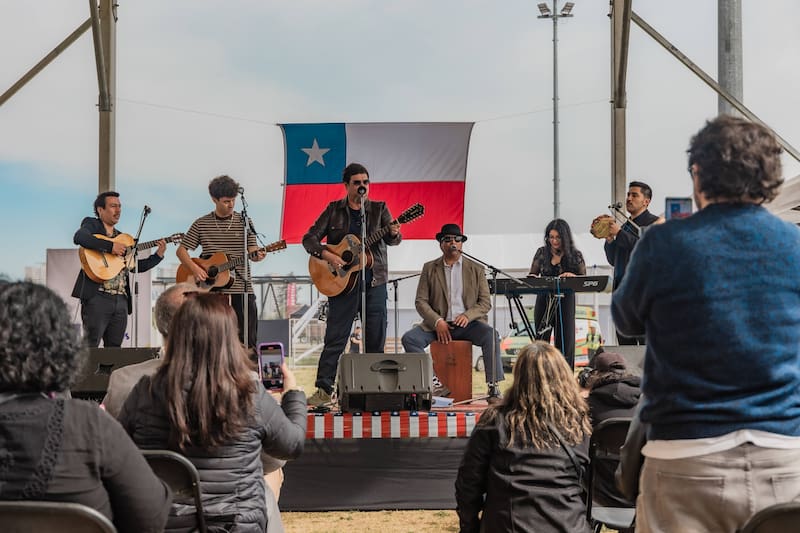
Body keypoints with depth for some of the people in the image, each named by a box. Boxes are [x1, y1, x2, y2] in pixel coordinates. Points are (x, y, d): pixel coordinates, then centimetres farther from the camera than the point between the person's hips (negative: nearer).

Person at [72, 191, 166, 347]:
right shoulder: (91, 225, 5)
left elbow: (136, 266, 25)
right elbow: (79, 237, -18)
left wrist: (158, 255, 13)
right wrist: (110, 246, -21)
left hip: (121, 299, 7)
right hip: (97, 297, -7)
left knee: (114, 348, 6)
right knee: (90, 347, -8)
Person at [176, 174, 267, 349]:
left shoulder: (244, 222, 7)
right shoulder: (201, 224, 6)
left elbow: (252, 252, 3)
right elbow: (181, 250, 7)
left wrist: (257, 255, -21)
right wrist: (194, 268, -10)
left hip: (241, 290, 0)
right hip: (211, 290, 0)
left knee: (248, 341, -2)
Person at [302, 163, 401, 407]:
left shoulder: (379, 209, 8)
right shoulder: (334, 210, 6)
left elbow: (392, 240, -4)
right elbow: (309, 238, 4)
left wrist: (394, 233, -28)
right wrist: (327, 255, -14)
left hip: (374, 281, 2)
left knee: (376, 340, 4)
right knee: (334, 339, -2)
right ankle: (323, 389, 2)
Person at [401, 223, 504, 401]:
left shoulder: (476, 269, 10)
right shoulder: (429, 268, 10)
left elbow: (485, 302, 5)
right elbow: (420, 301, 4)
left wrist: (467, 315, -15)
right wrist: (437, 322, -13)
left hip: (468, 323, -1)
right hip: (438, 324, 1)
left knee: (490, 335, -32)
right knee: (409, 338, -24)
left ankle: (493, 387, -27)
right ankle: (434, 382, -15)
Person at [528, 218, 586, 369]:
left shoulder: (575, 255, 2)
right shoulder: (542, 252, 7)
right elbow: (531, 274, 13)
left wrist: (572, 276, -20)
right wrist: (532, 278, -11)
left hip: (565, 301, -2)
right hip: (544, 301, 2)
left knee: (565, 342, 0)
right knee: (541, 340, 1)